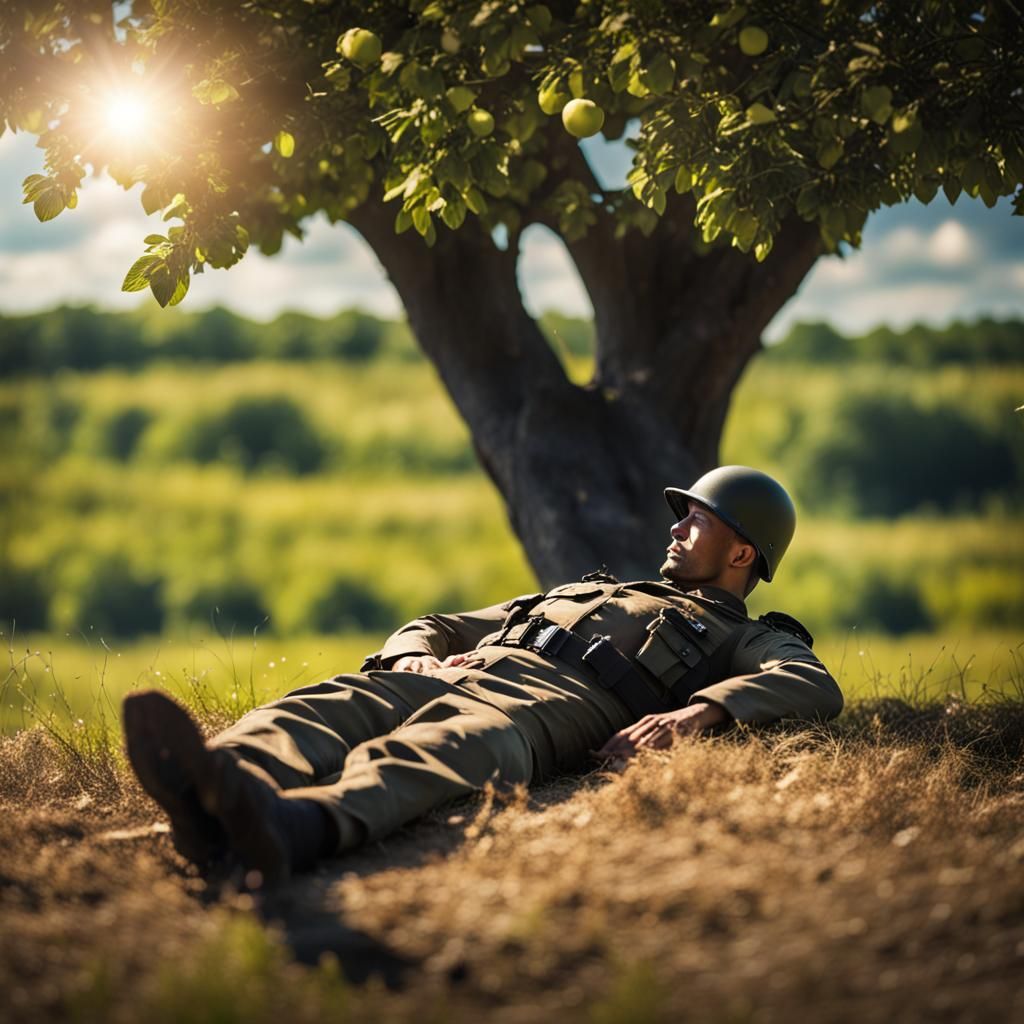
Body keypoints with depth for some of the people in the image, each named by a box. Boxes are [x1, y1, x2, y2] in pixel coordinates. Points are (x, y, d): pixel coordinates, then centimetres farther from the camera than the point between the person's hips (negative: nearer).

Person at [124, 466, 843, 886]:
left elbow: (815, 686, 1)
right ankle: (219, 792, -62)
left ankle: (299, 827, -72)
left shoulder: (751, 642, 28)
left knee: (465, 739, -41)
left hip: (567, 703, -5)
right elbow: (432, 626, 36)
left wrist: (699, 711, -20)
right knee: (337, 705, -29)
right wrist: (416, 657, 8)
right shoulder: (583, 592, 44)